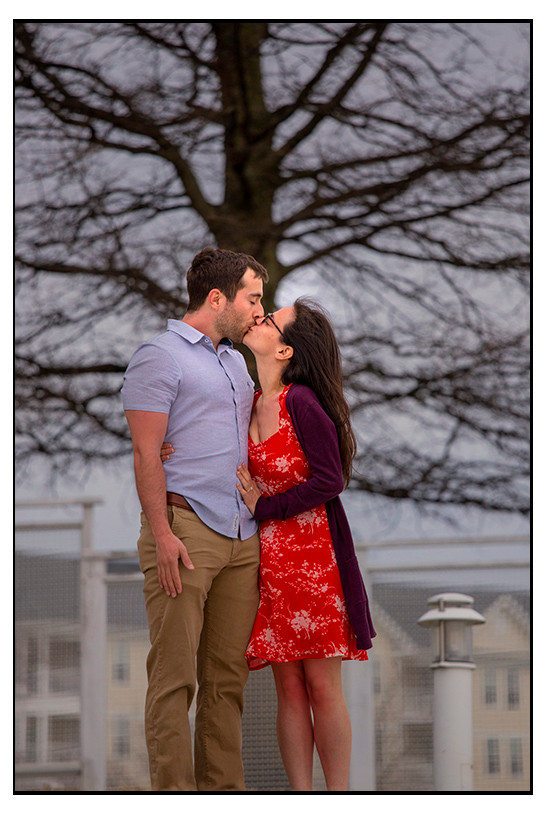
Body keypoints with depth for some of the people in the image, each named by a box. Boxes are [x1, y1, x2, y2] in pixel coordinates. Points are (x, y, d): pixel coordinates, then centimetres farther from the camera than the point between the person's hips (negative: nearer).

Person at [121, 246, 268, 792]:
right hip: (184, 528, -8)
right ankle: (173, 792, -9)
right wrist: (163, 534, -17)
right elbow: (146, 452, -10)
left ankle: (223, 787, 9)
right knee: (175, 674, -8)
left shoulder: (235, 361, 22)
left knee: (227, 675, 6)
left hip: (241, 536, 8)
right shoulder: (160, 357, -3)